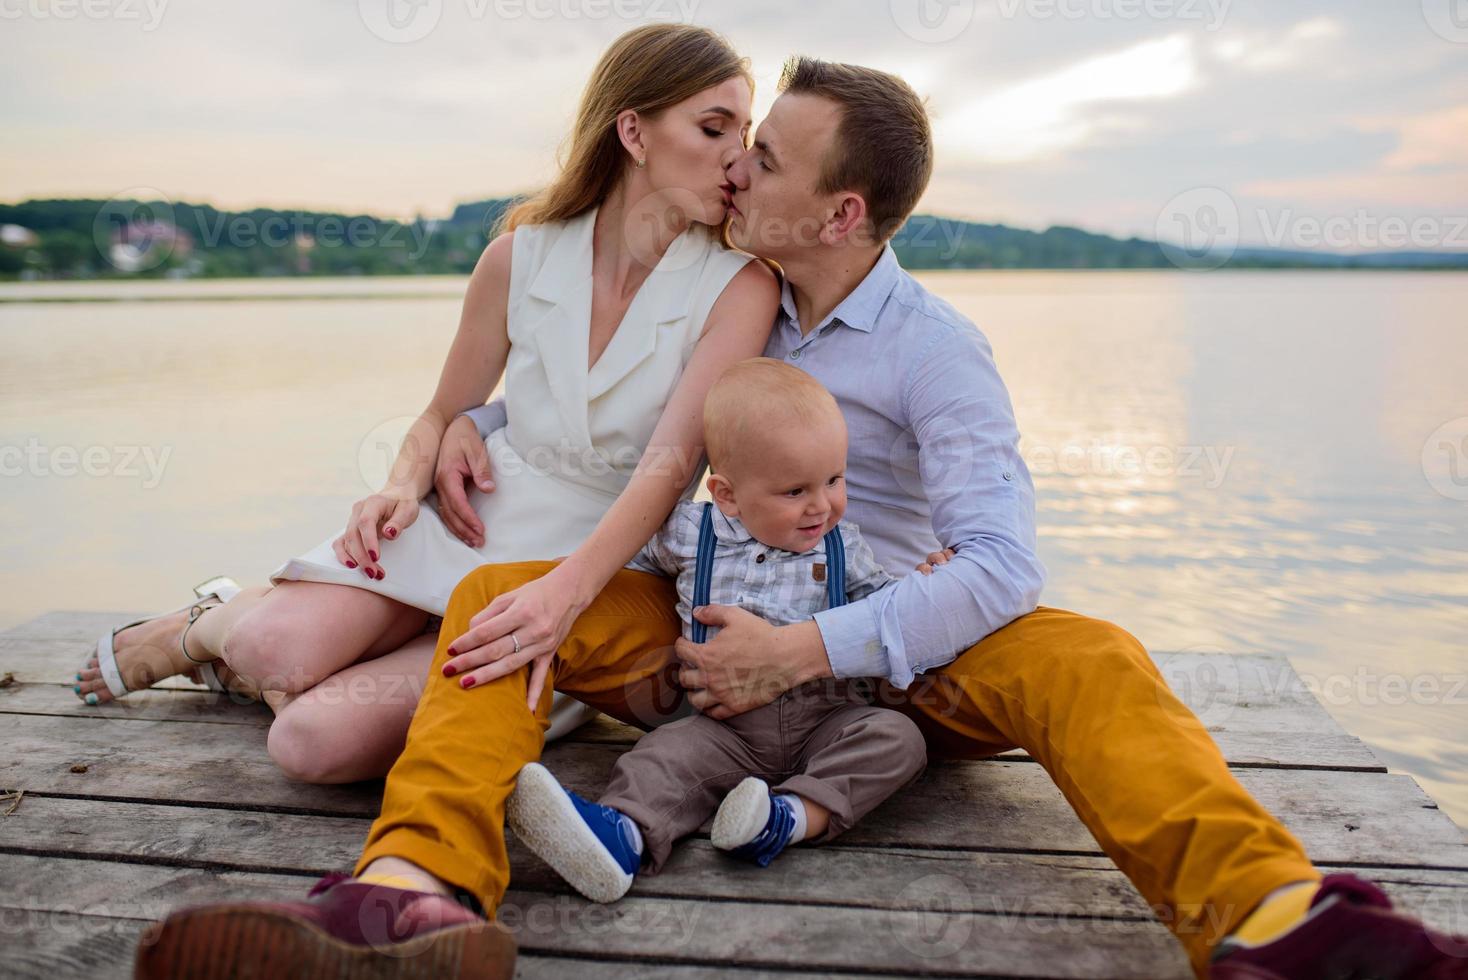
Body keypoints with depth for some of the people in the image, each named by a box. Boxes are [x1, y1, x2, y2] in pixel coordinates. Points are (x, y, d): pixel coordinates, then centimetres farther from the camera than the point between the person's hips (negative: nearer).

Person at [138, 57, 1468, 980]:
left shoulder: (935, 347, -6)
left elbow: (1001, 565, -19)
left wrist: (812, 651, -25)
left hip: (876, 654, -3)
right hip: (708, 636, 3)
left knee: (1087, 661, -30)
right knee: (502, 596, -21)